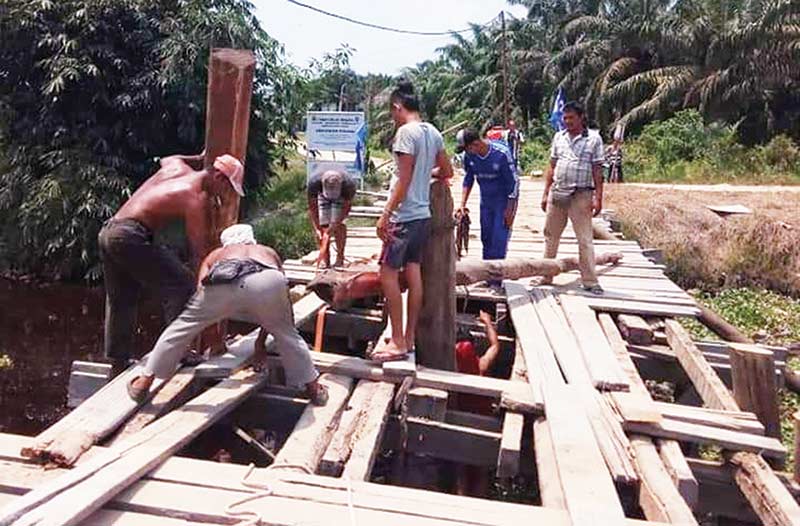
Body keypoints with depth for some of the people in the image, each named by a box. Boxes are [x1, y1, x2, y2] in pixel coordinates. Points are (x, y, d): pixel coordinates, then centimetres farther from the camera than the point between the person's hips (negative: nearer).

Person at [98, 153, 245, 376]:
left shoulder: (177, 166, 11)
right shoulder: (197, 199, -11)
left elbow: (164, 159, 40)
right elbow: (198, 250, -7)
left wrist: (199, 158, 41)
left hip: (107, 231, 10)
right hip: (130, 236, -10)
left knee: (120, 301, 18)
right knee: (181, 285, -8)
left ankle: (118, 364, 28)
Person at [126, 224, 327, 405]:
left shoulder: (216, 254, 42)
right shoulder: (269, 252, 43)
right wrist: (261, 341, 52)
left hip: (222, 281, 0)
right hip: (268, 282, 1)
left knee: (182, 325, 23)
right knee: (286, 333, 26)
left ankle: (143, 383, 30)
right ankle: (314, 389, 31)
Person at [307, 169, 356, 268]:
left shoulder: (348, 184, -40)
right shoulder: (314, 182, -37)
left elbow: (346, 208, -29)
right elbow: (312, 208, -27)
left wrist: (330, 230, -34)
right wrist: (317, 229, -33)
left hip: (341, 197, -1)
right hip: (323, 197, 1)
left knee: (340, 225, -18)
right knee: (323, 225, -12)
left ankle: (340, 258, -9)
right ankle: (325, 258, -3)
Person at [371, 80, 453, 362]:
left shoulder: (406, 131, -14)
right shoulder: (433, 132, 10)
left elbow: (403, 180, -18)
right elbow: (447, 171, 17)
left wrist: (385, 214, -15)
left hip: (404, 216, -9)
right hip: (423, 215, 9)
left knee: (388, 273, -3)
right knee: (413, 273, 10)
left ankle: (398, 342, 0)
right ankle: (409, 337, 18)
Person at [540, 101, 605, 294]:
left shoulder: (594, 139, 0)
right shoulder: (558, 137, 11)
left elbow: (597, 170, -2)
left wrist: (598, 198, -8)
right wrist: (545, 193, 10)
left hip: (581, 195, -4)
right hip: (557, 193, 4)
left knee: (585, 240, -2)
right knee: (550, 236, 11)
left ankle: (590, 282, 5)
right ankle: (546, 276, 22)